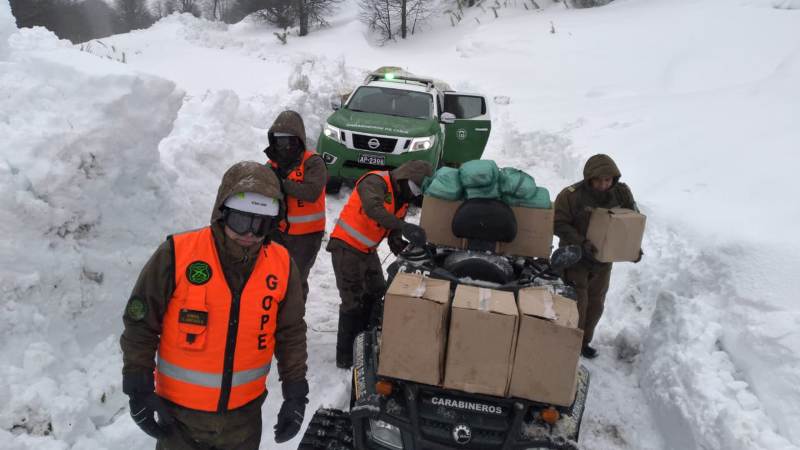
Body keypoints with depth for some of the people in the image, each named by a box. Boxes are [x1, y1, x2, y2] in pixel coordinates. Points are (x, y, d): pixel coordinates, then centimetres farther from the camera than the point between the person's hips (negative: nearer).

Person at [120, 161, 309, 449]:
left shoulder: (282, 266, -8)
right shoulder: (177, 255, -17)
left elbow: (291, 334, 2)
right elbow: (140, 324, -7)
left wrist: (296, 394, 1)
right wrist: (139, 389, -7)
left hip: (245, 412, 3)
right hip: (179, 412, -2)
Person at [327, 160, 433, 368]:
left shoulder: (402, 199, 8)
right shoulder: (375, 182, -18)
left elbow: (395, 238, 7)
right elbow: (372, 208, -40)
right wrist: (404, 226, -47)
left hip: (368, 250, 9)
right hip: (346, 247, -9)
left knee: (377, 296, 15)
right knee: (353, 303, -7)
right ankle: (345, 356, 5)